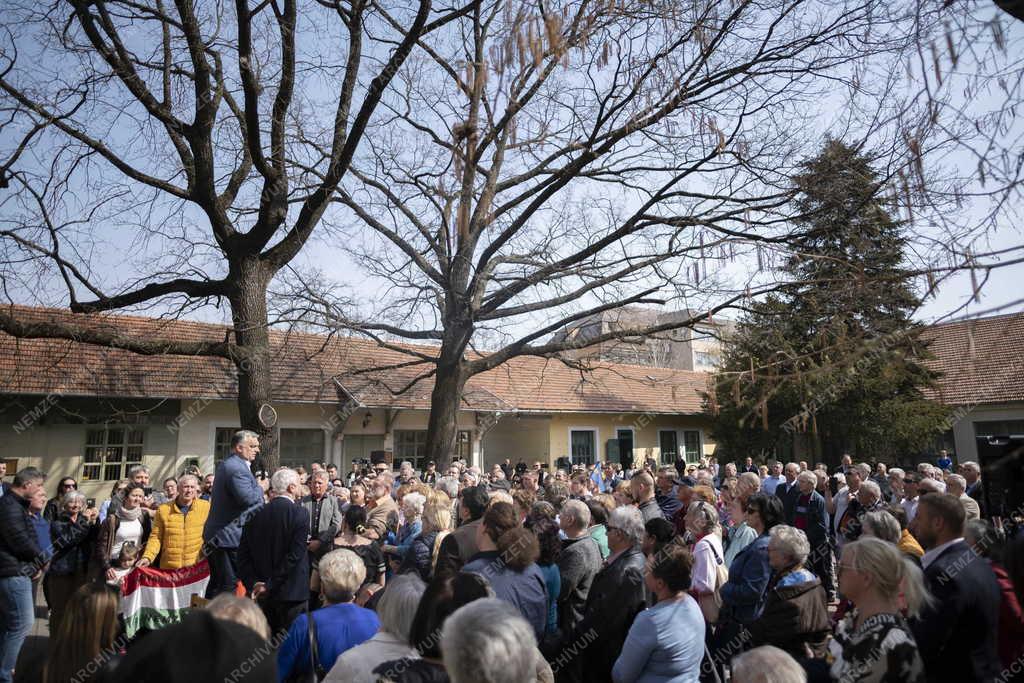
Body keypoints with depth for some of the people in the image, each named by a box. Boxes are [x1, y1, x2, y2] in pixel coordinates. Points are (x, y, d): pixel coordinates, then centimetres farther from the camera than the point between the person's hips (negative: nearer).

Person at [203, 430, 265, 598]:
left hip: (216, 534, 11)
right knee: (230, 585, -5)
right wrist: (260, 488, -12)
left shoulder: (226, 464, 14)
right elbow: (248, 498, -29)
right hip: (230, 537, -11)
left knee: (216, 582, 19)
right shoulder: (237, 468, -20)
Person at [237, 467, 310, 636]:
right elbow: (295, 555, -18)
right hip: (290, 592, -5)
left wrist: (253, 583, -2)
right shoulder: (299, 514, -13)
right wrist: (271, 585, -11)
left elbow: (243, 554, 1)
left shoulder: (256, 515, 1)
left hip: (262, 594, 5)